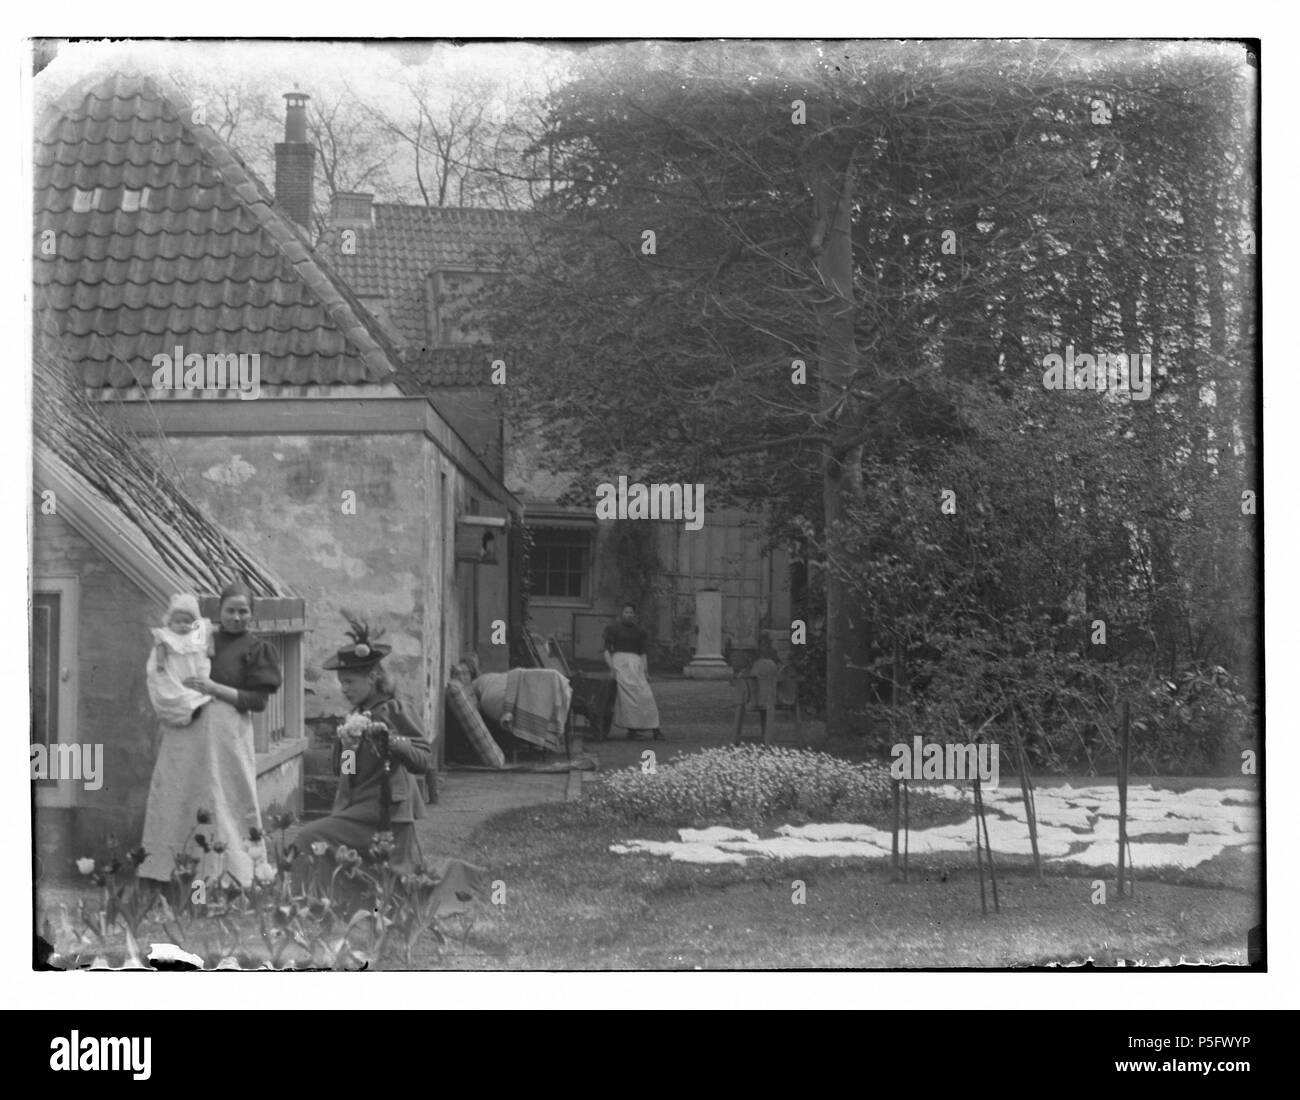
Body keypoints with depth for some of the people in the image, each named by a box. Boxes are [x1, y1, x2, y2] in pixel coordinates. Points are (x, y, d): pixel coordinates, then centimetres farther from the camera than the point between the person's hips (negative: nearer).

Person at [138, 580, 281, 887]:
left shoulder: (255, 649, 2)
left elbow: (259, 700, -6)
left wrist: (214, 689, -14)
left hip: (227, 732, -4)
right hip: (186, 730, 4)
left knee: (223, 800, -5)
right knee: (175, 794, 3)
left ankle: (230, 870, 1)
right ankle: (163, 866, 9)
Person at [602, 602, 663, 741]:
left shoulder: (638, 632, 20)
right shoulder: (614, 629, 8)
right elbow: (607, 651, 2)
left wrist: (645, 671, 11)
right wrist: (612, 668, -10)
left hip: (636, 663, 4)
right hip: (620, 662, -4)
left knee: (645, 695, -7)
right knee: (627, 695, -14)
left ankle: (655, 729, -8)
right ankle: (631, 729, -12)